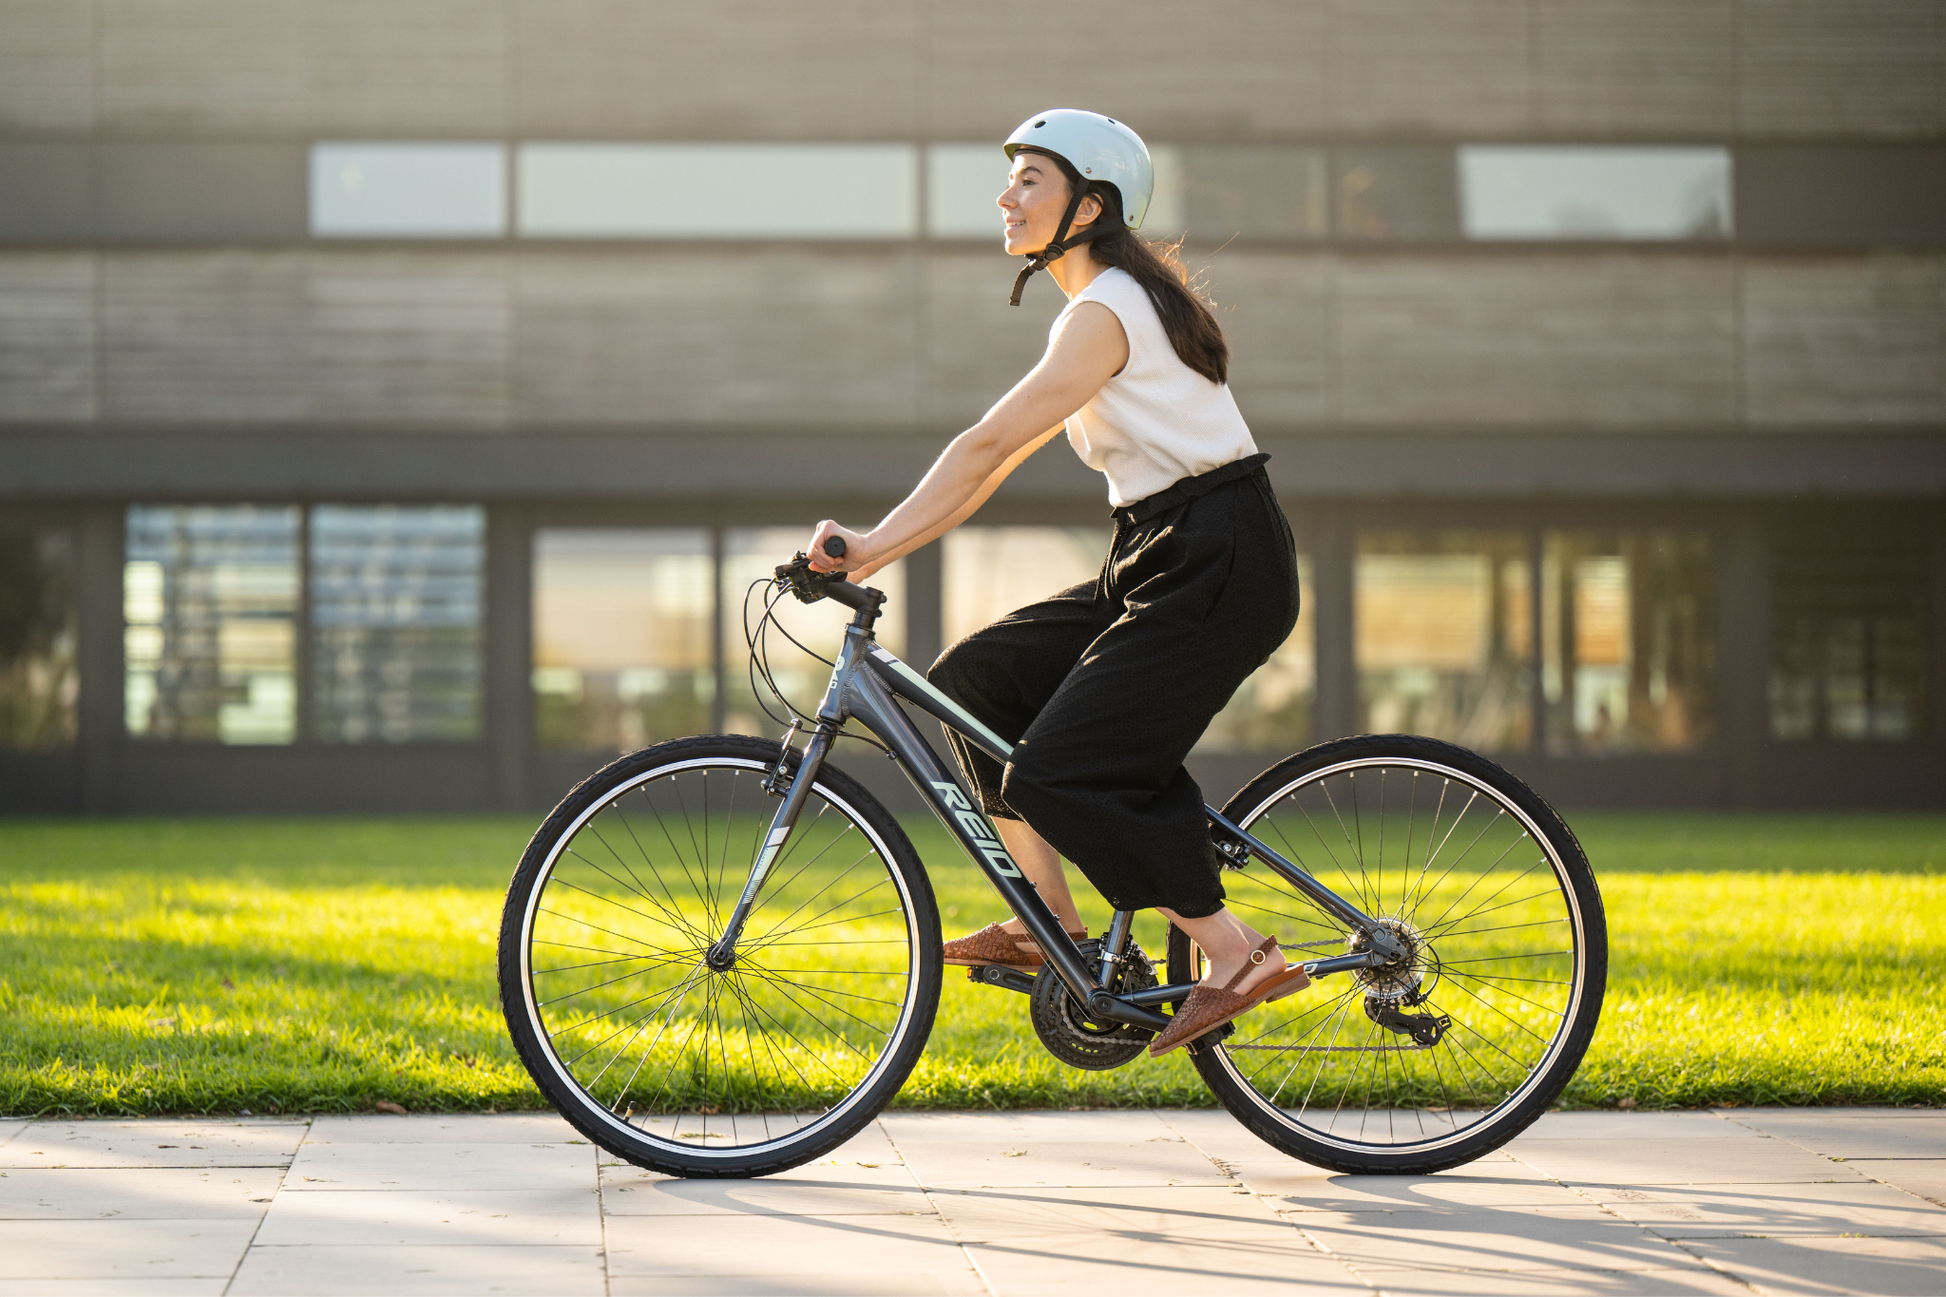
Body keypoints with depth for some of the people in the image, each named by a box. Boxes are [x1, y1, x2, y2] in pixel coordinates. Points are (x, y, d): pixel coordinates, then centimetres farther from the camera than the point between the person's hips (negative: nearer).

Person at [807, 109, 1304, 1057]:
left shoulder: (1106, 312, -14)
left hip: (1220, 568, -10)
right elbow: (1000, 457, 16)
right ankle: (1053, 924, 7)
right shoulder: (1109, 304, 16)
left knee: (1058, 771, -15)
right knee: (973, 678, 4)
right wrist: (877, 546, 10)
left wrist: (874, 545, -19)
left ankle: (1238, 954, -7)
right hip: (1158, 566, 10)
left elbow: (988, 446, -20)